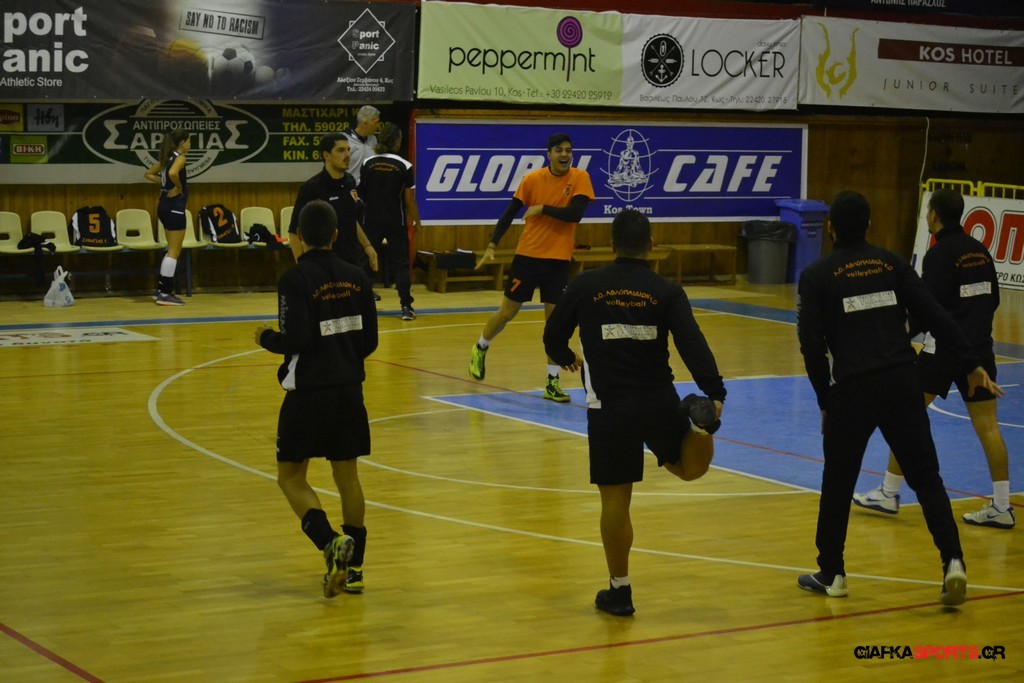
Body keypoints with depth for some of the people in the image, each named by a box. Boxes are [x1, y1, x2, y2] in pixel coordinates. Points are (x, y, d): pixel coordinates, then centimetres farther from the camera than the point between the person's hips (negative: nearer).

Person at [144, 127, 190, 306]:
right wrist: (179, 187, -17)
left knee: (173, 250, 17)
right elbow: (173, 173, -34)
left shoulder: (167, 158, 12)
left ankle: (162, 290, 19)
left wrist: (164, 184, 11)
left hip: (164, 205, 9)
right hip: (175, 206, -9)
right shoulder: (179, 158, -13)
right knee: (174, 252, -4)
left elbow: (149, 174, 22)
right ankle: (165, 294, -3)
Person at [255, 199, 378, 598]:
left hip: (309, 392, -5)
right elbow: (369, 341, 7)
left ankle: (330, 542, -16)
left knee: (291, 476, 6)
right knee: (347, 476, 13)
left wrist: (266, 338, 2)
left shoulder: (296, 279, -12)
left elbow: (296, 340, -18)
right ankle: (352, 568, 15)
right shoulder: (356, 278, 4)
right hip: (349, 389, 5)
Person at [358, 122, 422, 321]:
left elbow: (361, 193, 5)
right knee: (400, 263, 4)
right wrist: (416, 220, 6)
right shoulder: (404, 166, -9)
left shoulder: (368, 163, -1)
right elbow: (409, 199, -6)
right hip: (396, 222, -2)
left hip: (371, 220, 2)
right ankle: (406, 306, -1)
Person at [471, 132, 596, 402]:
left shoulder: (579, 178, -6)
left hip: (558, 259, 0)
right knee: (507, 312, 9)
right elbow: (510, 212, 0)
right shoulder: (533, 179, -5)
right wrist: (492, 245, -5)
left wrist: (543, 209, -15)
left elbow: (575, 213, -18)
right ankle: (480, 349, 37)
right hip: (527, 254, 0)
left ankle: (552, 382, 6)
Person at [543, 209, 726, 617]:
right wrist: (714, 393, -17)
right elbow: (692, 344, -14)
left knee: (615, 499, 6)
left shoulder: (586, 286, -2)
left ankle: (619, 591, 14)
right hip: (659, 401, 1)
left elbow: (553, 337, 9)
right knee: (690, 469, 21)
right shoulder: (667, 292, -1)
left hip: (610, 408, -1)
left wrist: (566, 358, 30)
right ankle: (702, 423, -14)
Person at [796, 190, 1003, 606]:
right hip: (902, 383, 2)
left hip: (852, 389, -2)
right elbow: (936, 317, 3)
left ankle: (831, 574, 22)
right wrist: (970, 365, 6)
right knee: (925, 476, 7)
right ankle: (953, 561, -7)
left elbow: (812, 345, -3)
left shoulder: (817, 276, 2)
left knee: (837, 483, 13)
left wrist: (824, 399, 7)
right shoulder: (892, 264, 8)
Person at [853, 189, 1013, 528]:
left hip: (944, 346, -6)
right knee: (987, 426, 4)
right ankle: (1001, 506, 3)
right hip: (979, 347, 6)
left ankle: (889, 493, 10)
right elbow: (993, 299, 15)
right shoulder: (980, 250, 9)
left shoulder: (940, 254, -11)